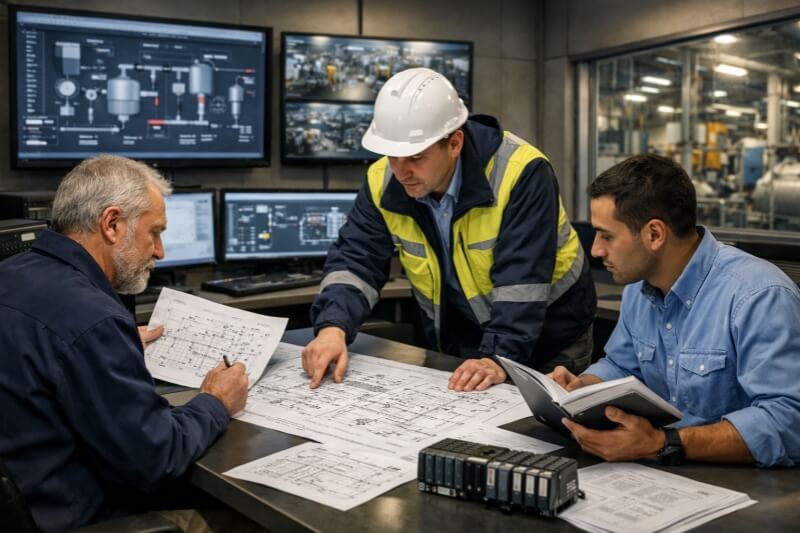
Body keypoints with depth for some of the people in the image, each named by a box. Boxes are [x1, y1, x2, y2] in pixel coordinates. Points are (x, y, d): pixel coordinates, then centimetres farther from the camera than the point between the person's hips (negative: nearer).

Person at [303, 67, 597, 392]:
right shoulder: (383, 181, -11)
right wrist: (333, 327, -29)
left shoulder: (520, 172, -26)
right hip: (457, 344, 3)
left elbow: (522, 280, -30)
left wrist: (498, 357, -39)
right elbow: (355, 259, -12)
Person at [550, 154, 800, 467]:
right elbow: (620, 366, 20)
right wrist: (582, 387, -1)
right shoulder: (639, 288, 5)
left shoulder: (759, 296, -20)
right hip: (666, 474, 7)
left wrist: (662, 445, -31)